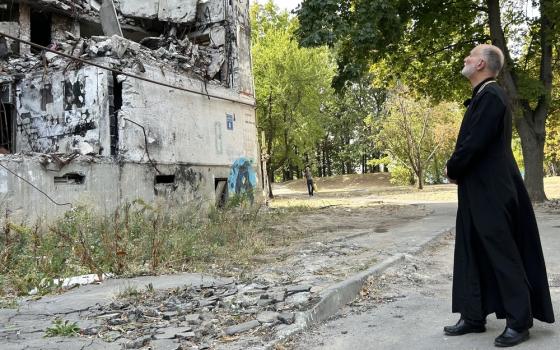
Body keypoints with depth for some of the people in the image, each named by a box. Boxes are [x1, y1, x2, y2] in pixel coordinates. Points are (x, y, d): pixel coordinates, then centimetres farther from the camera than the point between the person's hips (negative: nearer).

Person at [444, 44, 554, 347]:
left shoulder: (491, 95, -16)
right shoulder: (481, 96, 15)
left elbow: (475, 142, -22)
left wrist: (452, 169, -6)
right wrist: (456, 168, 4)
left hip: (492, 190, -10)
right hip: (478, 190, 10)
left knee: (502, 254, -1)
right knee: (472, 253, 12)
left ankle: (519, 321, 11)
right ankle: (473, 316, 22)